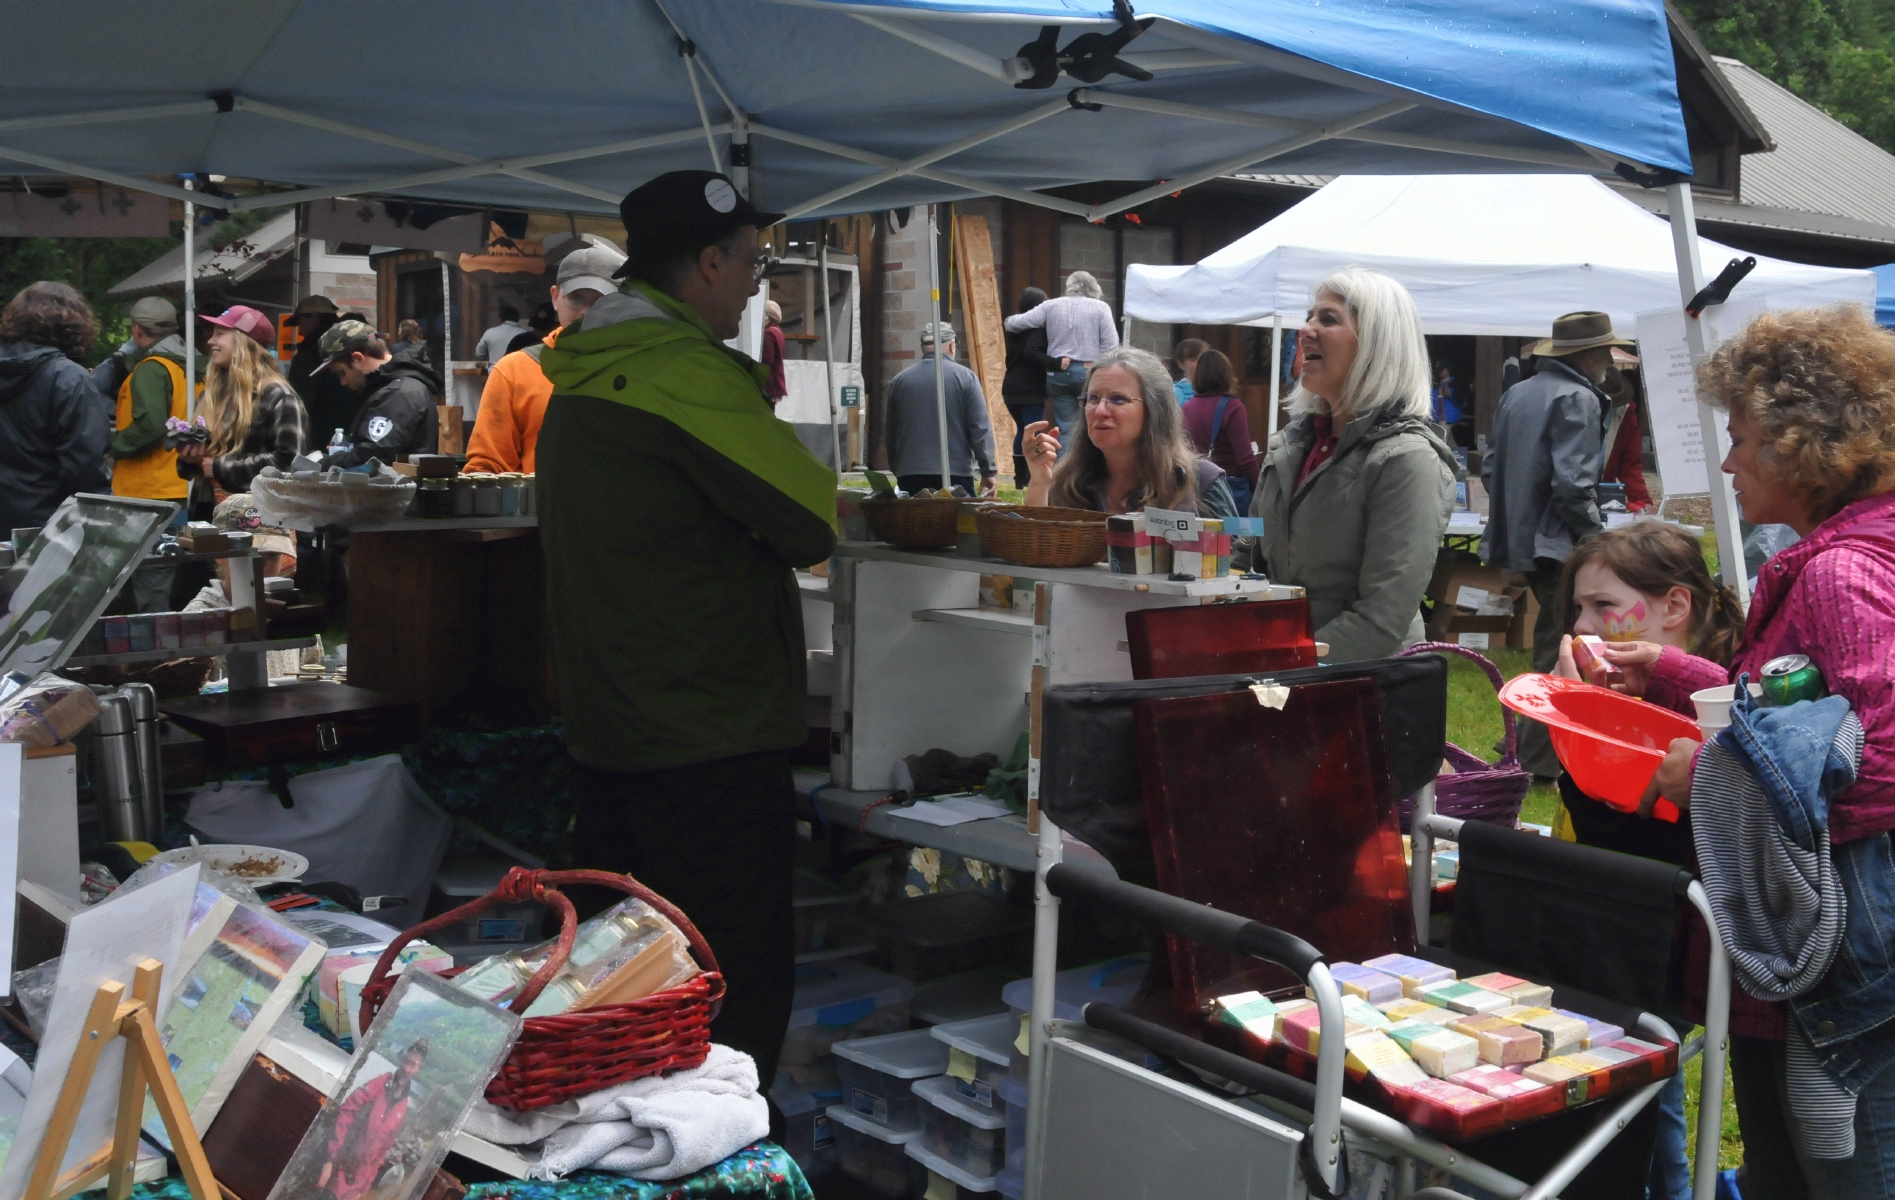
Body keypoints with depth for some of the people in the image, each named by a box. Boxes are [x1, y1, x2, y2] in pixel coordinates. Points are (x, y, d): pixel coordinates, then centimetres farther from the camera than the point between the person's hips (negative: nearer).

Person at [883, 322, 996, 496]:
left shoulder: (899, 380, 9)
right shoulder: (965, 377, -2)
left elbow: (889, 434, 16)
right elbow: (981, 429, -6)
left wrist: (897, 470, 27)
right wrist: (988, 471, -2)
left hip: (909, 476, 3)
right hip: (955, 475, -3)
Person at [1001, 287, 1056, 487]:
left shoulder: (1015, 327, 14)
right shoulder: (1039, 326, -10)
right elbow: (1032, 353, -26)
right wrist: (1056, 364, -34)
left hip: (1011, 387, 8)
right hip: (1031, 388, -8)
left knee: (1022, 430, 18)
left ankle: (1020, 478, 19)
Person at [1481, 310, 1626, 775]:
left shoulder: (1516, 394, 12)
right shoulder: (1578, 399, -14)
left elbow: (1490, 469, 16)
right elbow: (1572, 484, -22)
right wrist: (1598, 540, -11)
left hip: (1517, 540, 9)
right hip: (1558, 545, -9)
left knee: (1550, 645, 21)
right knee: (1559, 654, -2)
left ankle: (1536, 748, 30)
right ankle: (1539, 761, 1)